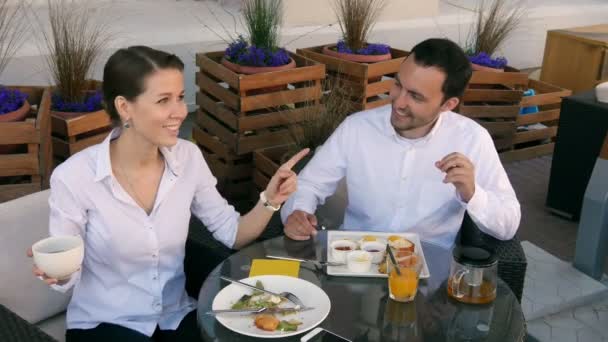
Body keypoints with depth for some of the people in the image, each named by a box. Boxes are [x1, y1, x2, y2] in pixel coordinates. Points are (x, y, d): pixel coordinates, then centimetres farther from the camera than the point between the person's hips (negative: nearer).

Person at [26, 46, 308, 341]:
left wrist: (269, 200, -16)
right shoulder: (74, 177, -19)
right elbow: (68, 276, -10)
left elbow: (232, 233, 1)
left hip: (177, 315, 4)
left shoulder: (188, 157, -6)